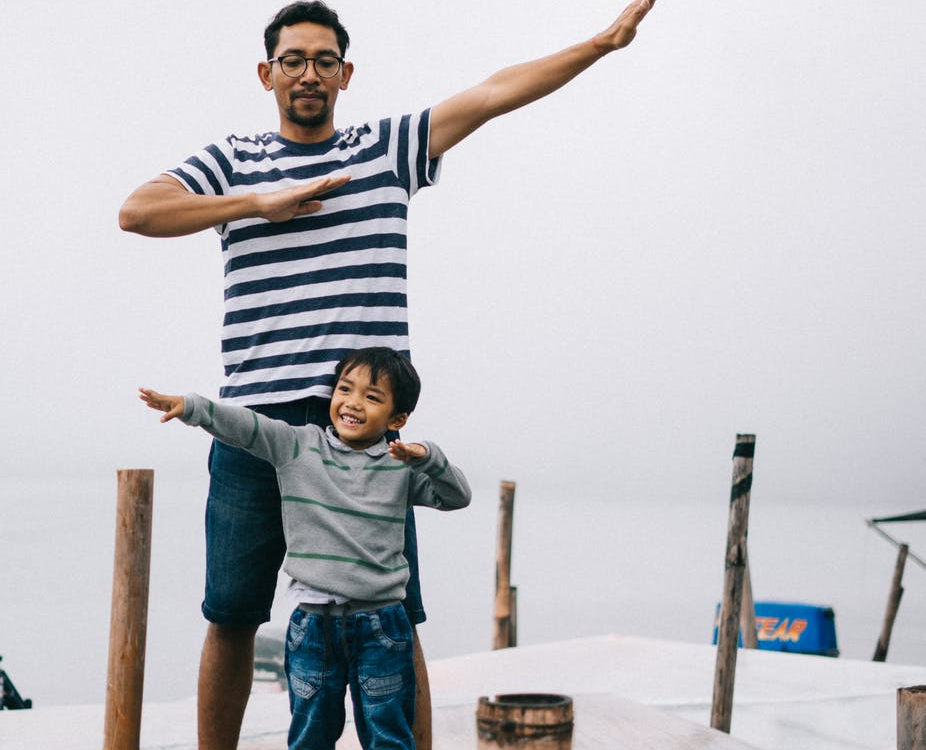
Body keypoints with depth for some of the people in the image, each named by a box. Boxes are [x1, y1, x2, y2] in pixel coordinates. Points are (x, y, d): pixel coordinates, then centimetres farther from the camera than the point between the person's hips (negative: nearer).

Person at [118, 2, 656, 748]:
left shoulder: (390, 148, 12)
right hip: (255, 421, 1)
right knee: (232, 617, 6)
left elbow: (495, 93, 8)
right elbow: (138, 210, -1)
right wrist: (257, 202, -7)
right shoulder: (234, 161, 13)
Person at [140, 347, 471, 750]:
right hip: (313, 622, 1)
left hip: (380, 624, -1)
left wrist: (427, 458, -15)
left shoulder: (401, 467, 2)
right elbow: (244, 425, -6)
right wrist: (190, 406, -20)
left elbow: (457, 497, 1)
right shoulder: (298, 446, 2)